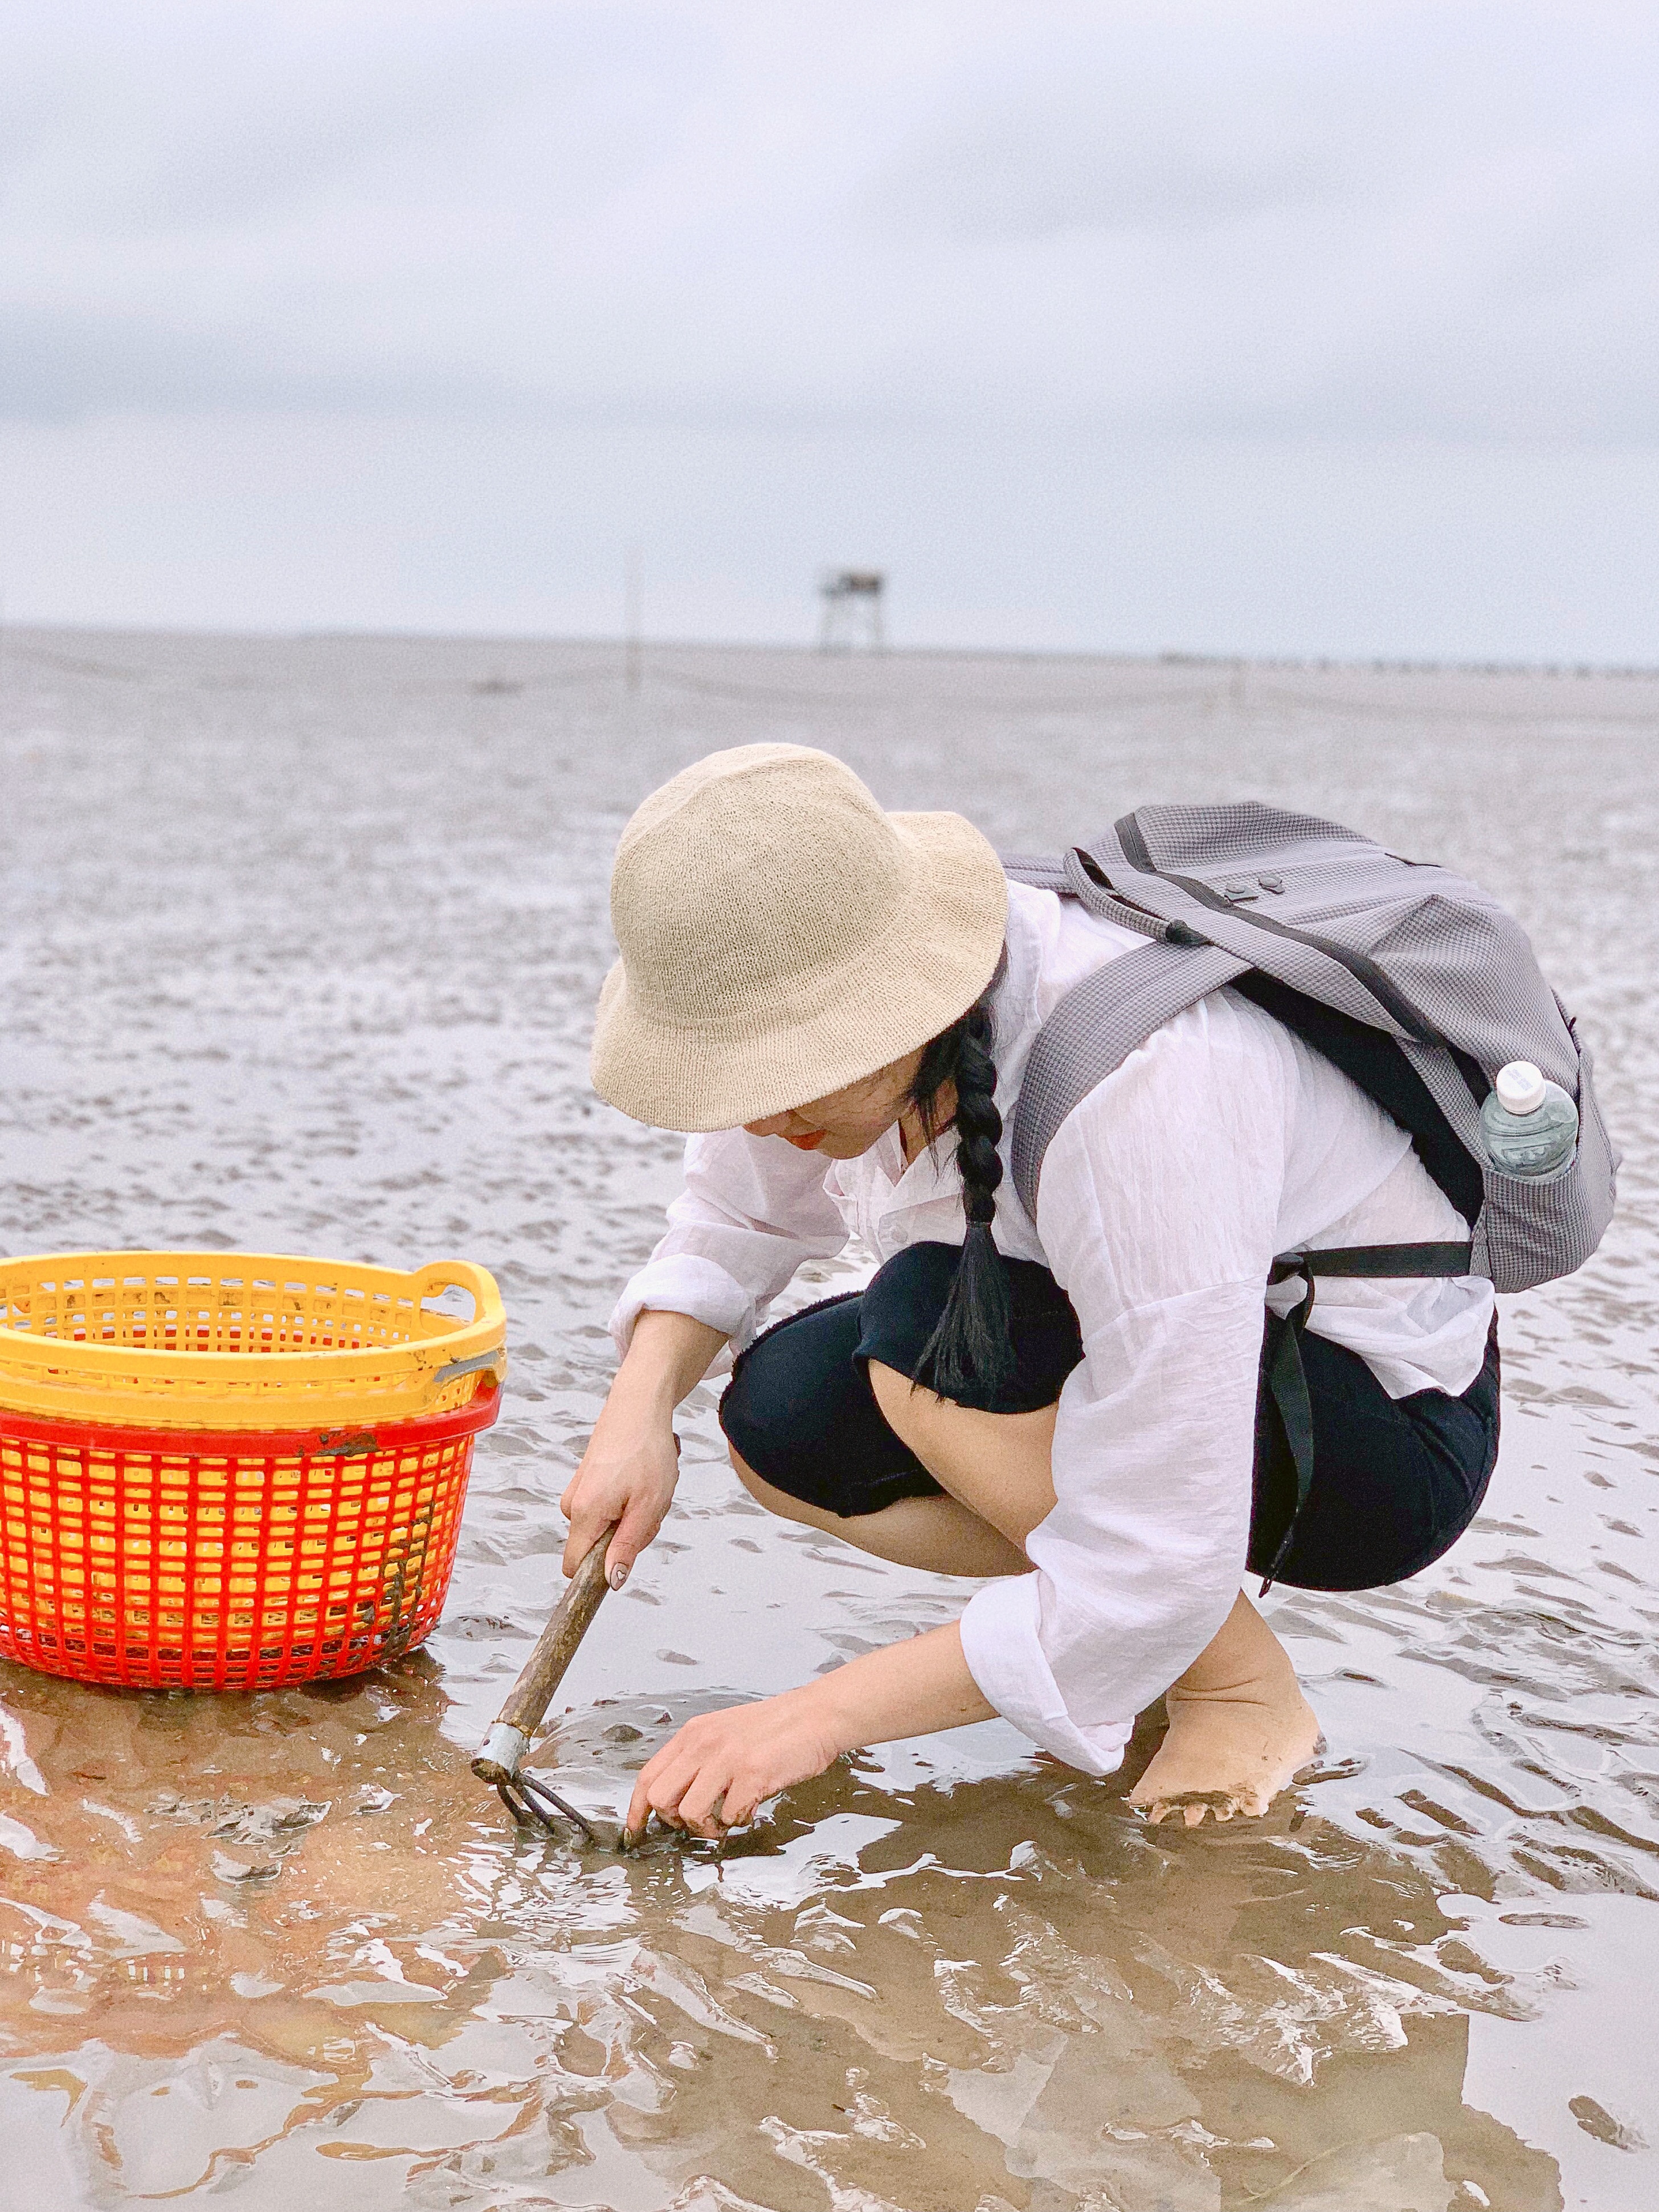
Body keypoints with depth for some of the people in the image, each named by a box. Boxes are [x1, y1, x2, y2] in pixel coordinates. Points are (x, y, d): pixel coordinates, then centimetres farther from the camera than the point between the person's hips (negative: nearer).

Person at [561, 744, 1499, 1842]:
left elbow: (1152, 1575, -33)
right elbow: (741, 1215, 10)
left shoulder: (1133, 1087, -37)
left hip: (1392, 1425, -8)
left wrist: (822, 1716, -29)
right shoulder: (851, 1002, -14)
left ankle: (1248, 1691, -9)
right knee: (783, 1413, -7)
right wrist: (640, 1410, -8)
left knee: (934, 1333, -29)